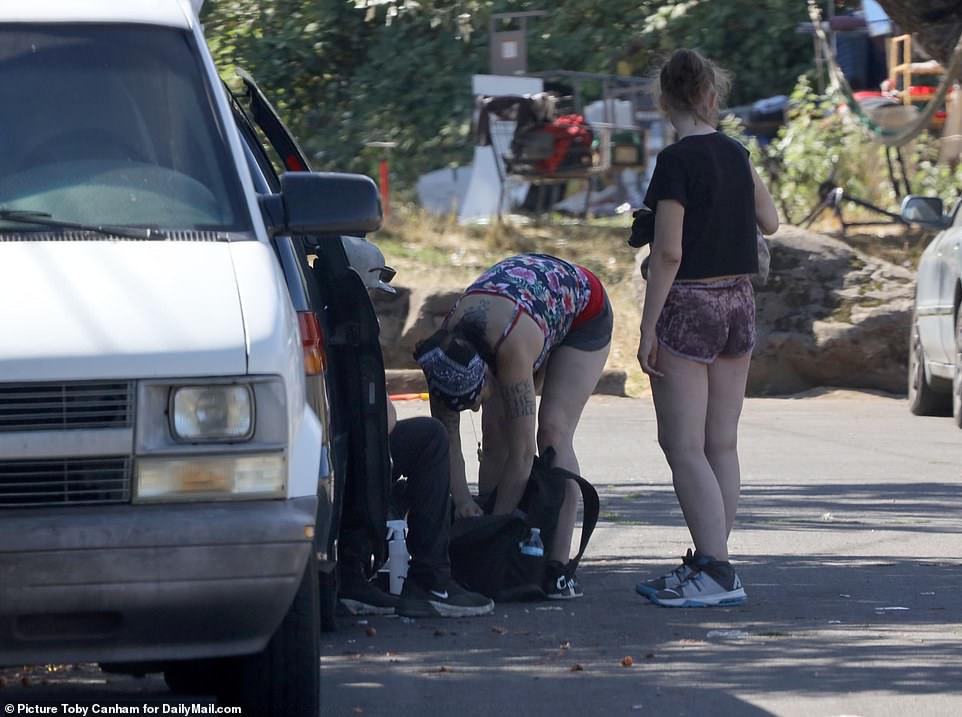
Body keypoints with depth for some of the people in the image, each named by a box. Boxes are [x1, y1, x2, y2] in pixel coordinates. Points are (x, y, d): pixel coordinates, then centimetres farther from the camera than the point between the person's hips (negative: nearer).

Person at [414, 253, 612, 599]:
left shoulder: (511, 347, -44)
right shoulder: (443, 352, -29)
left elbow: (522, 453, -40)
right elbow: (446, 439, -18)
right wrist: (461, 498, -28)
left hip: (584, 308, -6)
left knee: (553, 432, -20)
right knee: (495, 436, -8)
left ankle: (558, 567, -24)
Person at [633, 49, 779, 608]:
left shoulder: (677, 161, -14)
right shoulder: (735, 154, 5)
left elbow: (668, 253, -16)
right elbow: (770, 222, 18)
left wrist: (649, 327, -12)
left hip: (688, 308, -7)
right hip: (739, 303, 7)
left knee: (684, 447, -6)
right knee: (722, 444, 9)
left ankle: (717, 572, -13)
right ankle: (710, 563, 13)